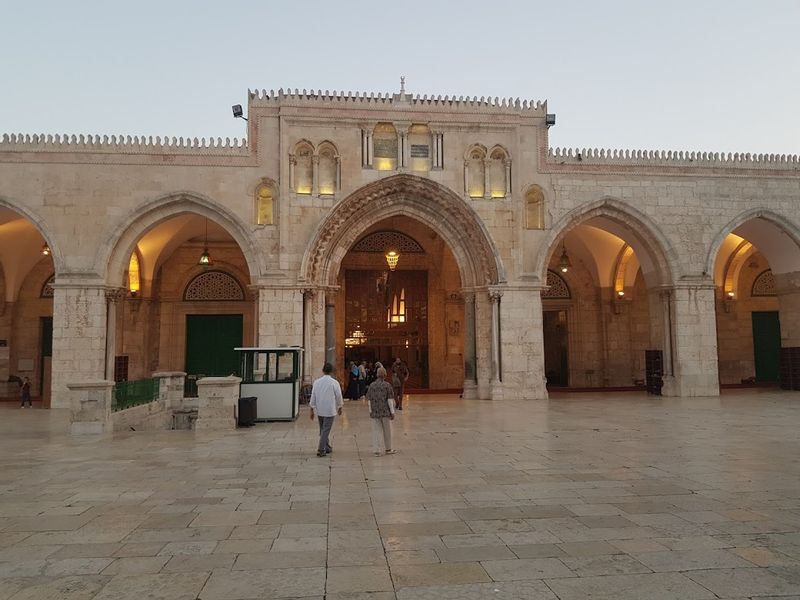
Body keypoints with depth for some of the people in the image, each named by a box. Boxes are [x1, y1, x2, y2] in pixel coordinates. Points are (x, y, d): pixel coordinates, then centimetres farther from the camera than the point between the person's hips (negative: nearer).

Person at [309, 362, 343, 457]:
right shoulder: (334, 383, -10)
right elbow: (339, 397, -3)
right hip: (330, 410, -4)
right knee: (326, 430, 1)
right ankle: (321, 449, -2)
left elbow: (313, 397, 4)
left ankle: (327, 447, 28)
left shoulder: (316, 382, 0)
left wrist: (312, 410, 12)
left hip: (319, 410, 4)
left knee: (323, 429, 16)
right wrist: (339, 407, 14)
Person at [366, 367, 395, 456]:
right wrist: (392, 412, -4)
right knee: (387, 430, 13)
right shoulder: (387, 385, -8)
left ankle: (377, 450, 6)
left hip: (375, 412, 3)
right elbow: (390, 400, -10)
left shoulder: (371, 385, 2)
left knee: (377, 431, 8)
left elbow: (369, 400, 5)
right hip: (385, 411, -2)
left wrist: (370, 411, 13)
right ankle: (388, 449, 25)